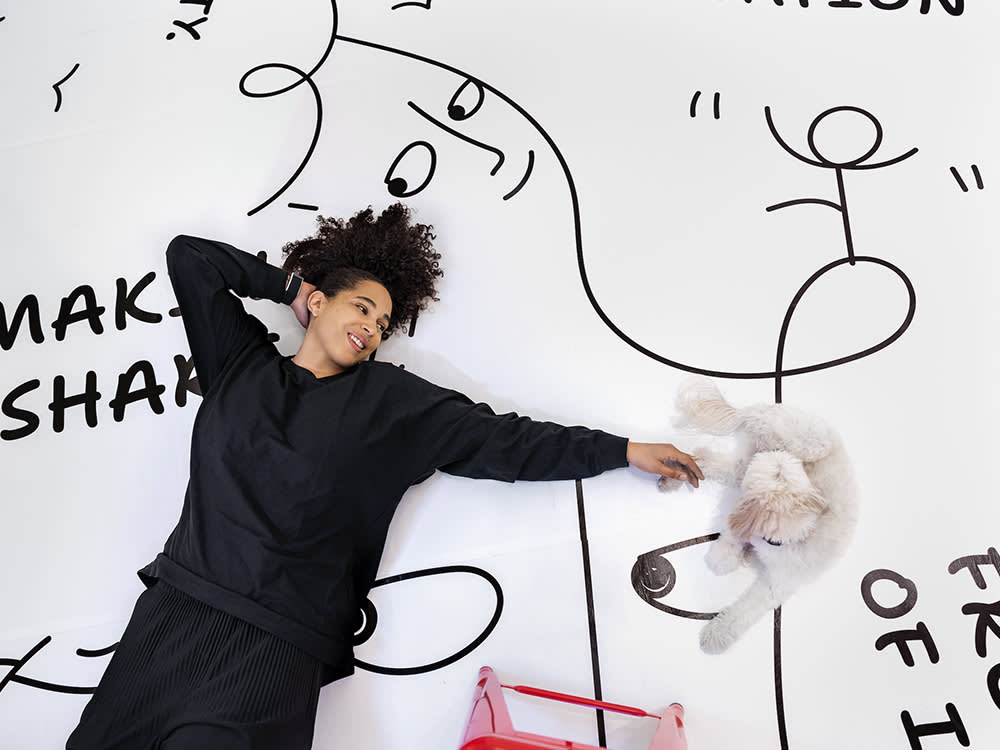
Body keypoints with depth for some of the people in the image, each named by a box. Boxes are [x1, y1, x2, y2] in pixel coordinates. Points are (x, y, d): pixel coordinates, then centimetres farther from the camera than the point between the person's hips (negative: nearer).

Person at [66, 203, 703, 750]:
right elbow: (189, 257, 16)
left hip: (275, 645, -2)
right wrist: (288, 282, 16)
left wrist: (624, 450, 4)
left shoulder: (389, 401, 8)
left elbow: (503, 441, 6)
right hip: (176, 607, 3)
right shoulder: (239, 362, 14)